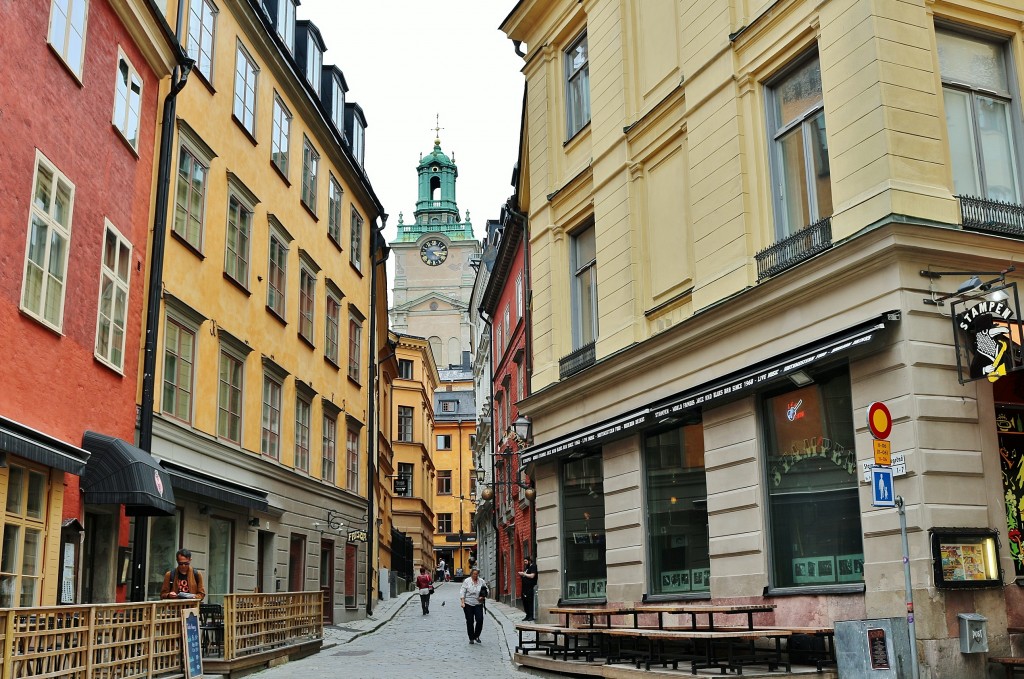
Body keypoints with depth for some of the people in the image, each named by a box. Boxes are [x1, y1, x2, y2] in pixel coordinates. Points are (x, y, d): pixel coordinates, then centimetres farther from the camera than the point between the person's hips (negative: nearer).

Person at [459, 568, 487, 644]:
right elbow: (462, 592, -3)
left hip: (478, 604, 2)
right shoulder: (466, 581, -2)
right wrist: (462, 602, -12)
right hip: (468, 604, -1)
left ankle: (477, 636, 11)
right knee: (469, 621, 3)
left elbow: (486, 590, 16)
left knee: (480, 620, -9)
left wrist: (483, 597, -2)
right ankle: (471, 638, 15)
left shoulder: (481, 581, 5)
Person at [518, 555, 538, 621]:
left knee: (530, 601, -9)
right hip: (525, 587, 9)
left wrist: (524, 574, -12)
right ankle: (528, 615, 13)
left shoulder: (533, 566, -6)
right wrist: (521, 575, 7)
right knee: (525, 601, 7)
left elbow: (532, 576, -17)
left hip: (530, 587, -9)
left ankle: (531, 616, -6)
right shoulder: (526, 567, 21)